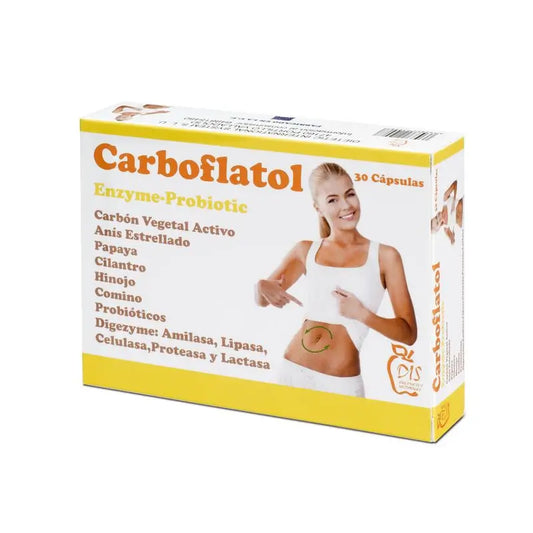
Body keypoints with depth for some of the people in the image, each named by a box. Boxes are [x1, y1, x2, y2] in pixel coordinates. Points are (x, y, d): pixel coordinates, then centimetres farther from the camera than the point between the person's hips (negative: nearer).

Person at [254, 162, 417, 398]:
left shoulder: (384, 256, -2)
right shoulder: (306, 251, 7)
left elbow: (408, 333, -4)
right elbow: (261, 300, 16)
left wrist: (362, 314, -20)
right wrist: (262, 287, -7)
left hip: (341, 384, -3)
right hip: (293, 370, 3)